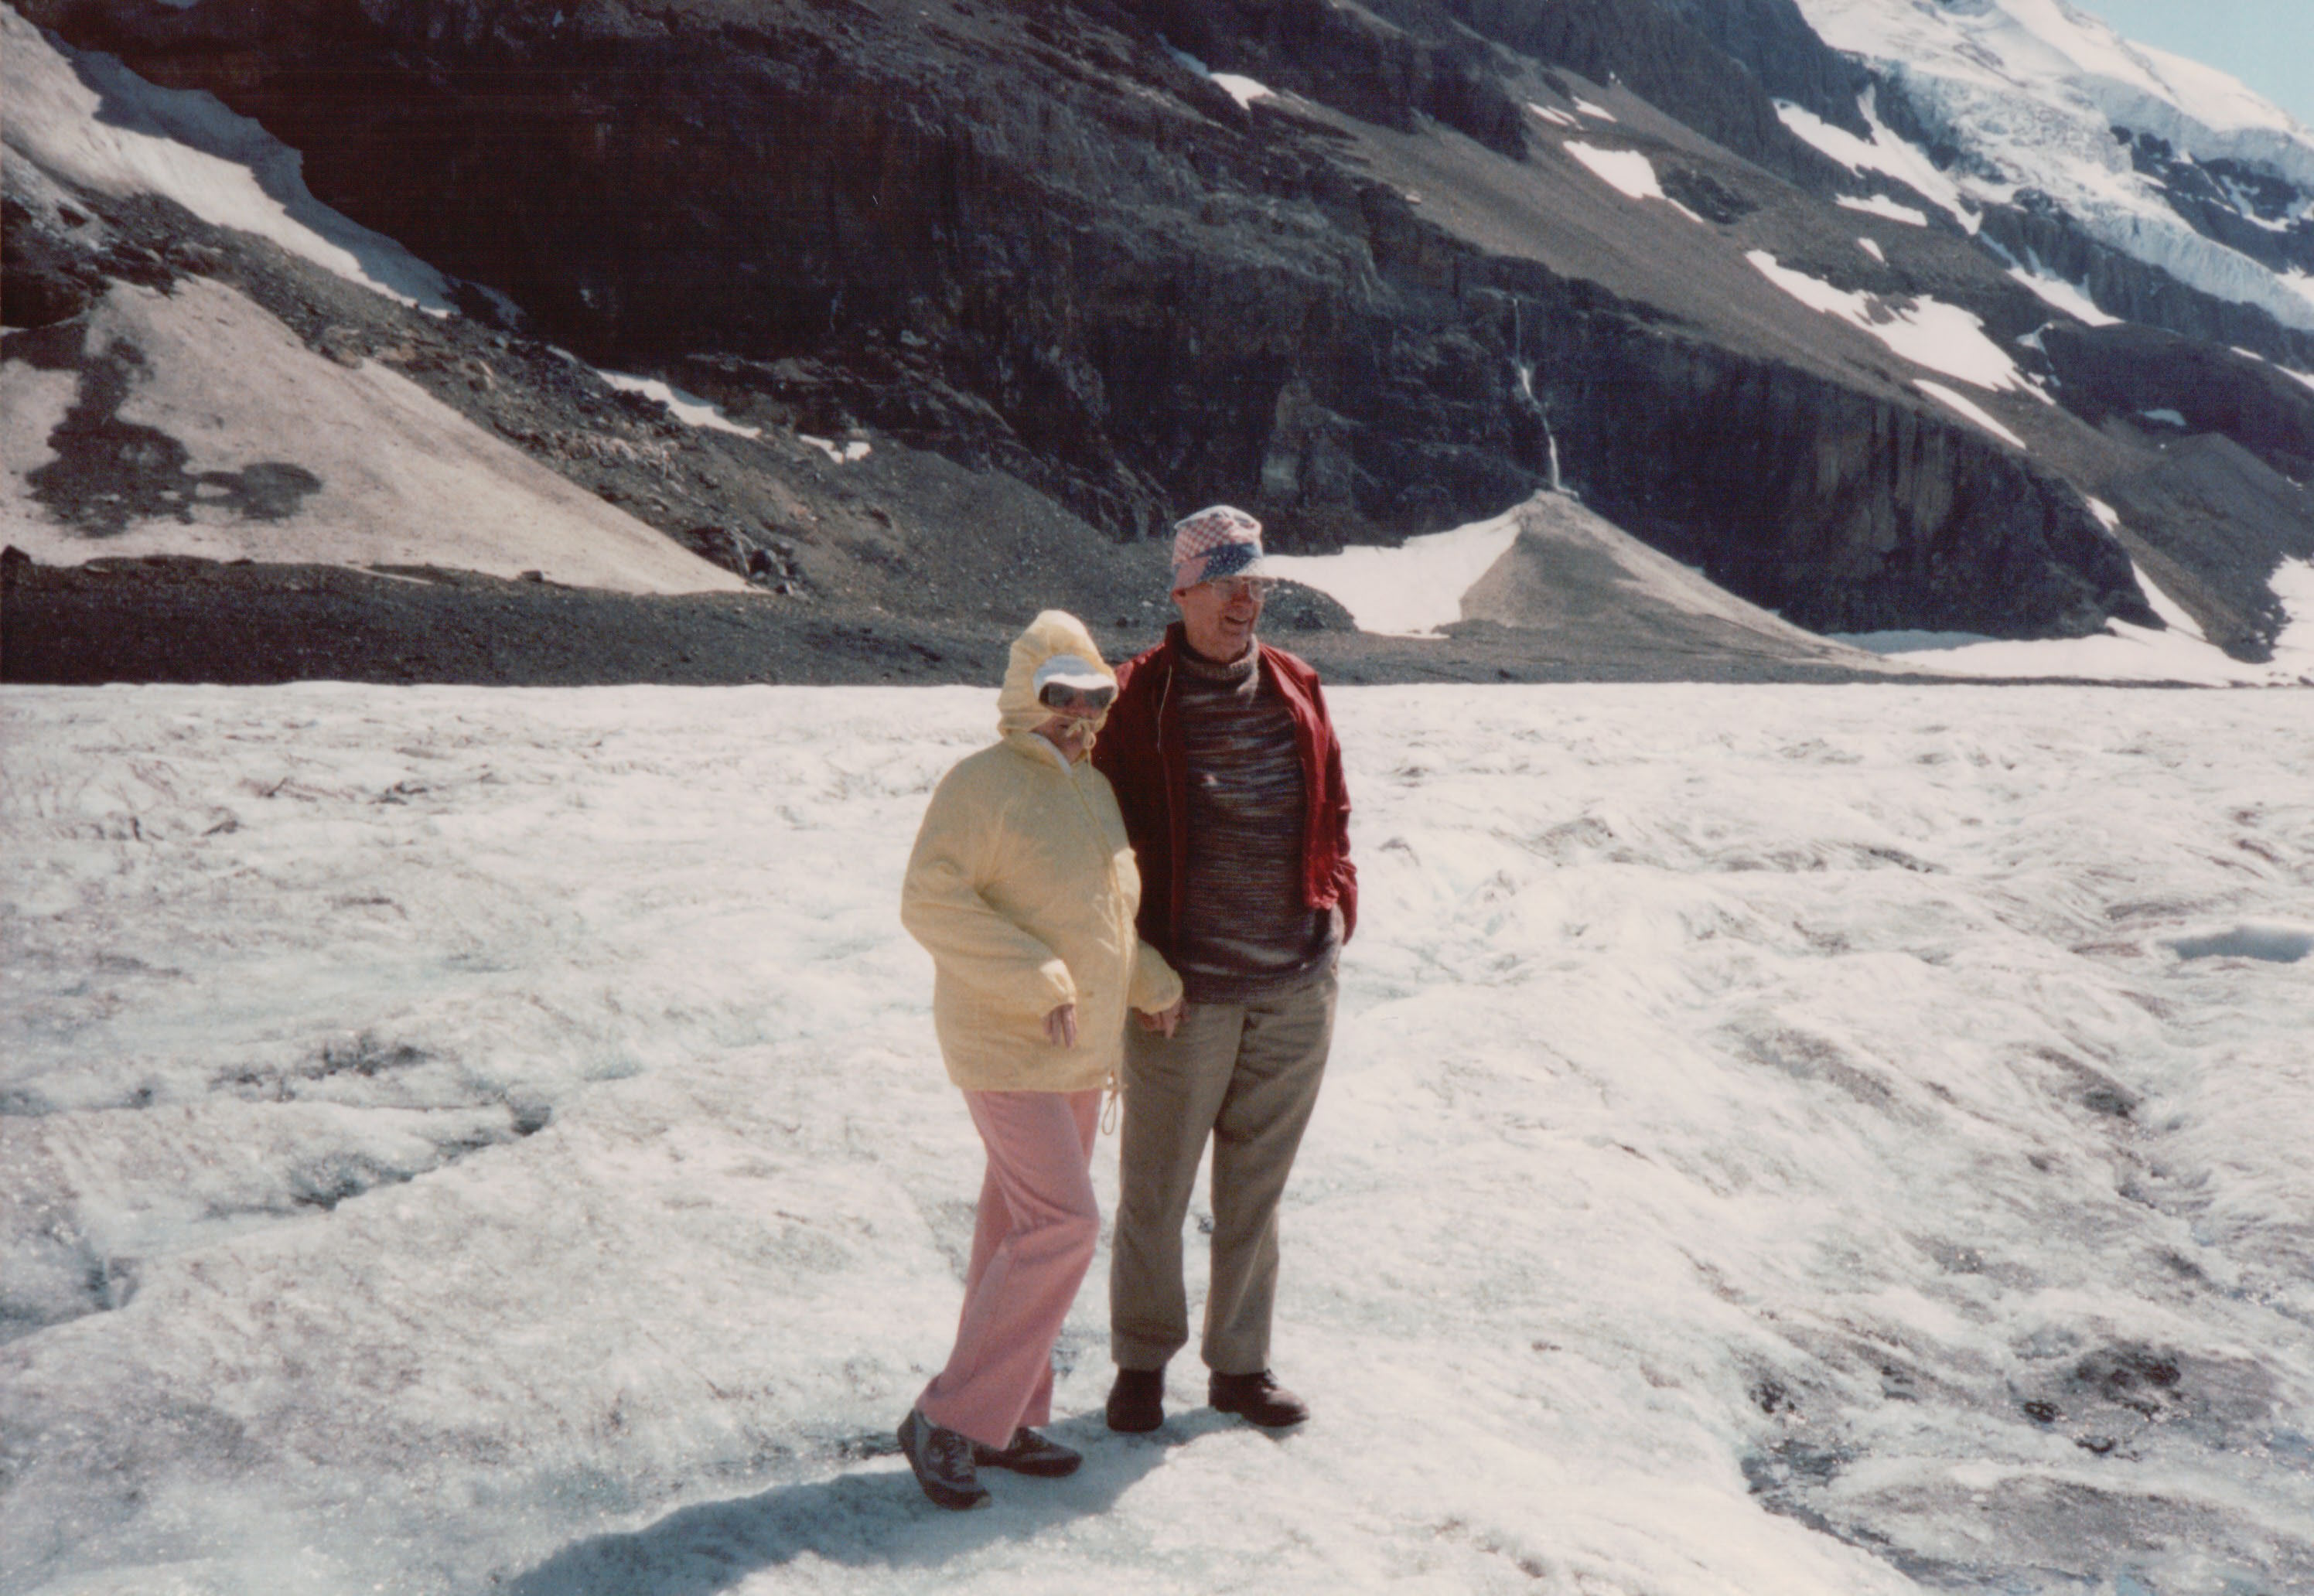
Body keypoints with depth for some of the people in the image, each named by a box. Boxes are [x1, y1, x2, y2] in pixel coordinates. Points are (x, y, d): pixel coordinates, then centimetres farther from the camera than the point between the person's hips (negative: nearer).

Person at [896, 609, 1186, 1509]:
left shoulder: (1090, 787, 14)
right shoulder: (982, 784, -14)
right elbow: (931, 902, -21)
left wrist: (1152, 983, 16)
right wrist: (1038, 981, -25)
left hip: (1078, 1053, 9)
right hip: (1005, 1048, -9)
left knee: (1022, 1225, 13)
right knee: (1061, 1225, -14)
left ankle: (1002, 1424, 23)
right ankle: (946, 1421, -4)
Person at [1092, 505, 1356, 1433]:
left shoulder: (1297, 693, 8)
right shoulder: (1138, 702, -6)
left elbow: (1332, 810, 17)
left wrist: (1336, 899, 6)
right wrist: (1137, 952, -9)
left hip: (1297, 984, 4)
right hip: (1184, 987, -4)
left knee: (1257, 1185, 14)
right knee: (1156, 1186, 6)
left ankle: (1240, 1363, 28)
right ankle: (1142, 1361, 24)